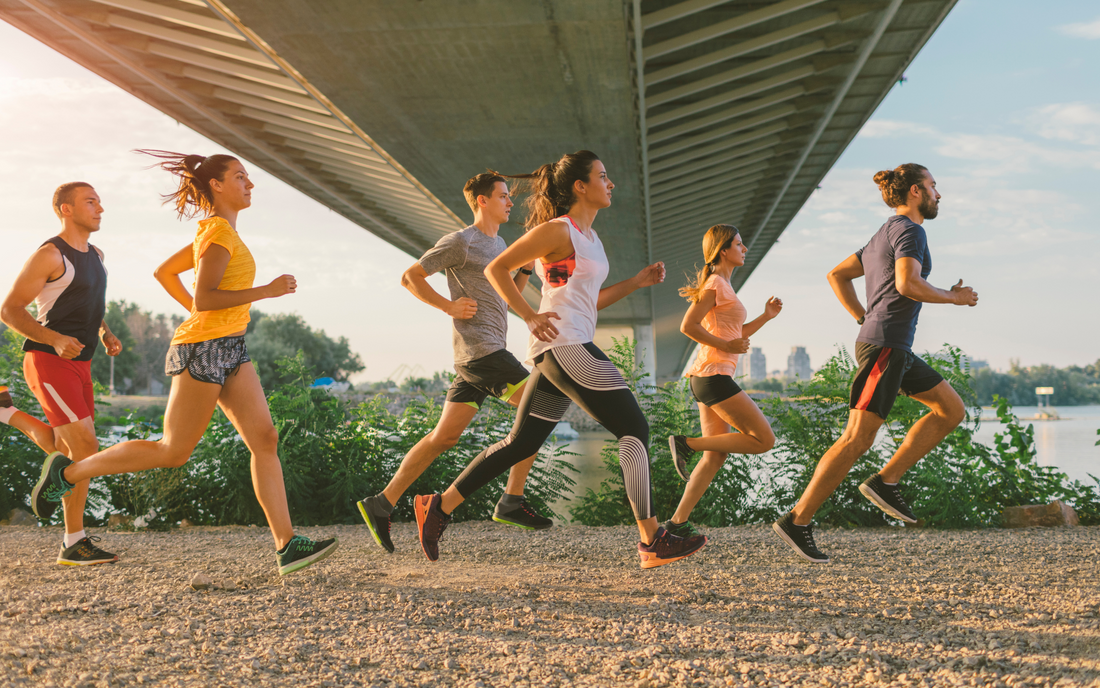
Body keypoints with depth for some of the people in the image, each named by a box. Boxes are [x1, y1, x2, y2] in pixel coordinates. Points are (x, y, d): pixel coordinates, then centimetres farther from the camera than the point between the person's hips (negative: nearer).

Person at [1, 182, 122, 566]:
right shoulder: (50, 255, -12)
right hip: (48, 363, -9)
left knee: (70, 454, 15)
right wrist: (55, 339, -27)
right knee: (85, 450, -13)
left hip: (78, 365, 9)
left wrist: (106, 335, 8)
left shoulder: (95, 256, 14)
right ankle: (74, 545, -6)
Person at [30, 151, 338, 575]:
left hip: (229, 349, 10)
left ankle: (286, 546, -4)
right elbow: (204, 298, -23)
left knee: (265, 439, -1)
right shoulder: (220, 233, -13)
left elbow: (164, 273, 23)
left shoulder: (215, 232, 15)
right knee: (173, 452, 0)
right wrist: (266, 291, -20)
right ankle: (68, 472, 15)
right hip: (203, 349, -10)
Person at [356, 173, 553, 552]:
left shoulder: (498, 244, 23)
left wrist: (528, 264, 12)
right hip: (479, 347, -9)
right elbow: (410, 277, -2)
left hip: (489, 349, 9)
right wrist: (449, 305, -10)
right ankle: (512, 501, -8)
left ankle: (382, 504, 6)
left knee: (444, 436, 5)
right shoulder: (460, 242, -4)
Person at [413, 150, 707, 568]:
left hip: (555, 356, 10)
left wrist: (637, 282, 16)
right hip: (563, 344, -10)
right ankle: (652, 541, -9)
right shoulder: (557, 230, -6)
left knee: (521, 444, 11)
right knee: (635, 429, -9)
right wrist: (529, 316, -14)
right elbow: (495, 269, -6)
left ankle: (439, 507, 15)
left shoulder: (589, 237, 21)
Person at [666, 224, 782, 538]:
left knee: (716, 456, 8)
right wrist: (726, 346, -14)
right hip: (713, 375, -10)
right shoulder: (715, 284, -8)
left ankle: (678, 522, 6)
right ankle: (687, 444, -8)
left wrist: (767, 316, 15)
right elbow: (688, 326, -16)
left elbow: (736, 335, 25)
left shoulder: (723, 286, 22)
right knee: (764, 440, -9)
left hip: (711, 378, 10)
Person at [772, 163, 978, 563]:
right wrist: (954, 297, -9)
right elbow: (908, 284, -24)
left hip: (891, 348, 10)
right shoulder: (909, 230, -9)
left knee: (952, 410, 11)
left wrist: (865, 321, 19)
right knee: (857, 440, -10)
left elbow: (837, 276, 23)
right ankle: (798, 521, -8)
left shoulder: (884, 237, 20)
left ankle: (885, 482, 5)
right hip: (886, 346, -10)